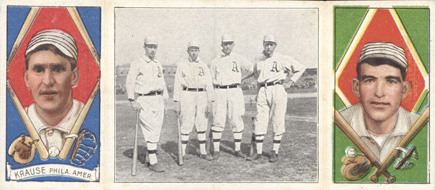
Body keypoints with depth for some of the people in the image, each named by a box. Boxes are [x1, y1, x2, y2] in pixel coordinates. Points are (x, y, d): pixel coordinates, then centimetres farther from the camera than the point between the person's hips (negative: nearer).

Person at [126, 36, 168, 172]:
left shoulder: (158, 65, 17)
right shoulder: (137, 64, -1)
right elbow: (129, 83, -6)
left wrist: (164, 102, 17)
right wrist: (132, 100, -16)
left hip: (158, 100, 6)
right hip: (144, 101, -6)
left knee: (157, 131, 4)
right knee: (151, 130, -14)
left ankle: (151, 158, 14)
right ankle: (153, 162, -13)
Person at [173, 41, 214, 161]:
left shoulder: (203, 66, 9)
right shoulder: (182, 65, 3)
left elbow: (209, 85, 5)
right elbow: (177, 85, 1)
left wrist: (210, 102, -4)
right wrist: (177, 103, -6)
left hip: (202, 96, 3)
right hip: (187, 96, -3)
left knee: (202, 124, 6)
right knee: (186, 125, -4)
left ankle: (203, 151, 16)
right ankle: (182, 152, 3)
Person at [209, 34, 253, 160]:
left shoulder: (238, 59, 7)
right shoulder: (216, 61, 11)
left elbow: (251, 69, 7)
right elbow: (211, 79, 13)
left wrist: (240, 79, 4)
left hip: (235, 91, 0)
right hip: (220, 92, 0)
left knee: (237, 120, 0)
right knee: (218, 121, -4)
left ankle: (237, 150, 9)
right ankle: (216, 150, 2)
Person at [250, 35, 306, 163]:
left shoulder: (282, 59, -1)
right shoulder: (258, 61, 12)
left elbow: (301, 68, 3)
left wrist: (291, 82, -1)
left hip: (278, 91, -3)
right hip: (262, 92, 3)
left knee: (278, 122, -1)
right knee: (259, 122, 0)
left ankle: (275, 152, 8)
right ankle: (259, 152, 6)